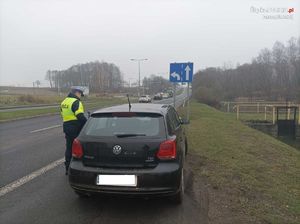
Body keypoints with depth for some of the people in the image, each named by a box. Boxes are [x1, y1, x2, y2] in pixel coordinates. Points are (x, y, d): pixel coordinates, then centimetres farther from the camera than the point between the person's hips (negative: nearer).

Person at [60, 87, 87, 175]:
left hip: (66, 126, 9)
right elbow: (80, 116, -21)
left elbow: (63, 115, 18)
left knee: (69, 148, 14)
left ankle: (68, 168, 22)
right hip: (75, 128, -9)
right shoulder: (76, 102, -14)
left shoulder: (64, 102, 15)